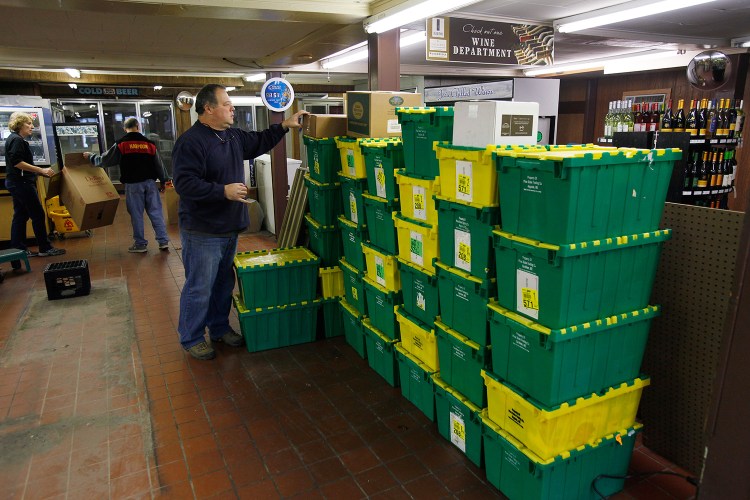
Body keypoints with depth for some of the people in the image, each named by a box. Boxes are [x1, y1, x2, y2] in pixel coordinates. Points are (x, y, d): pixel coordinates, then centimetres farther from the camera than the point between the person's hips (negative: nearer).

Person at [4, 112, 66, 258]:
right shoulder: (16, 140, -14)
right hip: (21, 183, -10)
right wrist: (41, 170, -24)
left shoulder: (15, 139, 17)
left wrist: (42, 171, 23)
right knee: (38, 215, -6)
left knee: (20, 216, 11)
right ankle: (45, 248, -1)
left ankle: (18, 249, 14)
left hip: (16, 183, 10)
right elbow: (17, 163, -23)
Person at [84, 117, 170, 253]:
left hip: (133, 184, -2)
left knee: (136, 214, 4)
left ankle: (140, 244, 10)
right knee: (155, 212, 6)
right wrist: (163, 181, 22)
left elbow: (105, 160, 3)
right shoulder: (149, 143, 5)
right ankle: (163, 241, 6)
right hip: (149, 182, 2)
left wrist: (91, 156, 22)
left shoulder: (120, 144, -3)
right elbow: (159, 165, 11)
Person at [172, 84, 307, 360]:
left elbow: (259, 142, 25)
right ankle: (191, 338, 20)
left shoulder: (233, 136, 10)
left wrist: (284, 126, 16)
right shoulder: (191, 142, -18)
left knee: (224, 283, 19)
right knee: (199, 288, 2)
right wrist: (223, 191, -27)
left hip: (228, 228, 9)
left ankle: (220, 328, 36)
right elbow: (184, 183, -25)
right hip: (202, 232, -9)